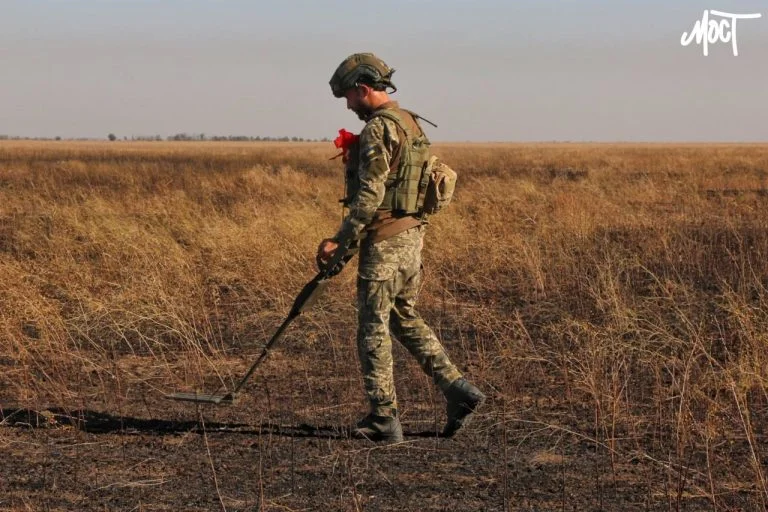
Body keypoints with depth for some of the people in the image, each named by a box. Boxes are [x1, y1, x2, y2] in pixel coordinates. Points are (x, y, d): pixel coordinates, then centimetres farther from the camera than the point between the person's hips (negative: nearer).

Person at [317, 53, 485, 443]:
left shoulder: (378, 129, -16)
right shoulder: (410, 124, 14)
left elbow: (370, 195, -22)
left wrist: (341, 240, -17)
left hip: (384, 240, -9)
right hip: (412, 234, 9)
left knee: (374, 328, 0)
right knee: (406, 319, 18)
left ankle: (384, 419, 4)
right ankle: (458, 390, 11)